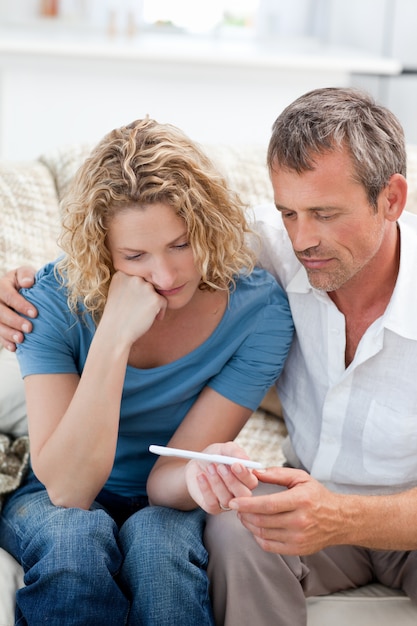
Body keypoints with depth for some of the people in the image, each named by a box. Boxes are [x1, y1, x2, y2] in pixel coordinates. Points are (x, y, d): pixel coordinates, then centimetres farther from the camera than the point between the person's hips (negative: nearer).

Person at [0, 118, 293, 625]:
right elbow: (67, 488, -26)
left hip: (165, 506, 0)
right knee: (76, 537, -35)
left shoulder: (257, 310, -19)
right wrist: (113, 337, -34)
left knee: (156, 541, -35)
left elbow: (163, 482, -18)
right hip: (54, 500, 0)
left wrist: (199, 472, -44)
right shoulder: (56, 301, -19)